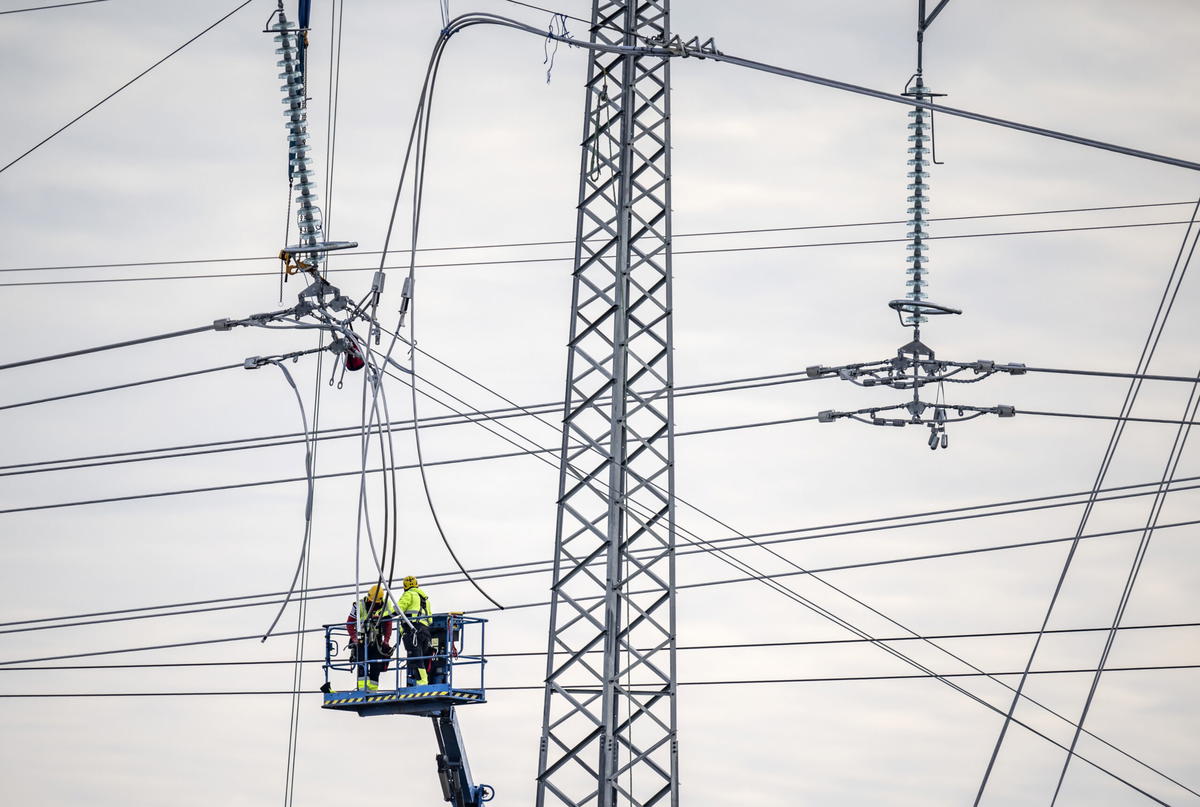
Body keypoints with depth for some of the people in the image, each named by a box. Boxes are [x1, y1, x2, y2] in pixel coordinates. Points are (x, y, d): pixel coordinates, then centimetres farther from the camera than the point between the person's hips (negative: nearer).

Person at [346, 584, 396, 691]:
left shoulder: (385, 607, -2)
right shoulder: (359, 606, -10)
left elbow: (388, 625, 5)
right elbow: (349, 623, -5)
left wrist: (386, 641, -4)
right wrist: (354, 638, -15)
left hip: (376, 641, 3)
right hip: (361, 641, -3)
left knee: (376, 666, 2)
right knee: (362, 665, -15)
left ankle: (373, 690, 7)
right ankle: (362, 688, -20)